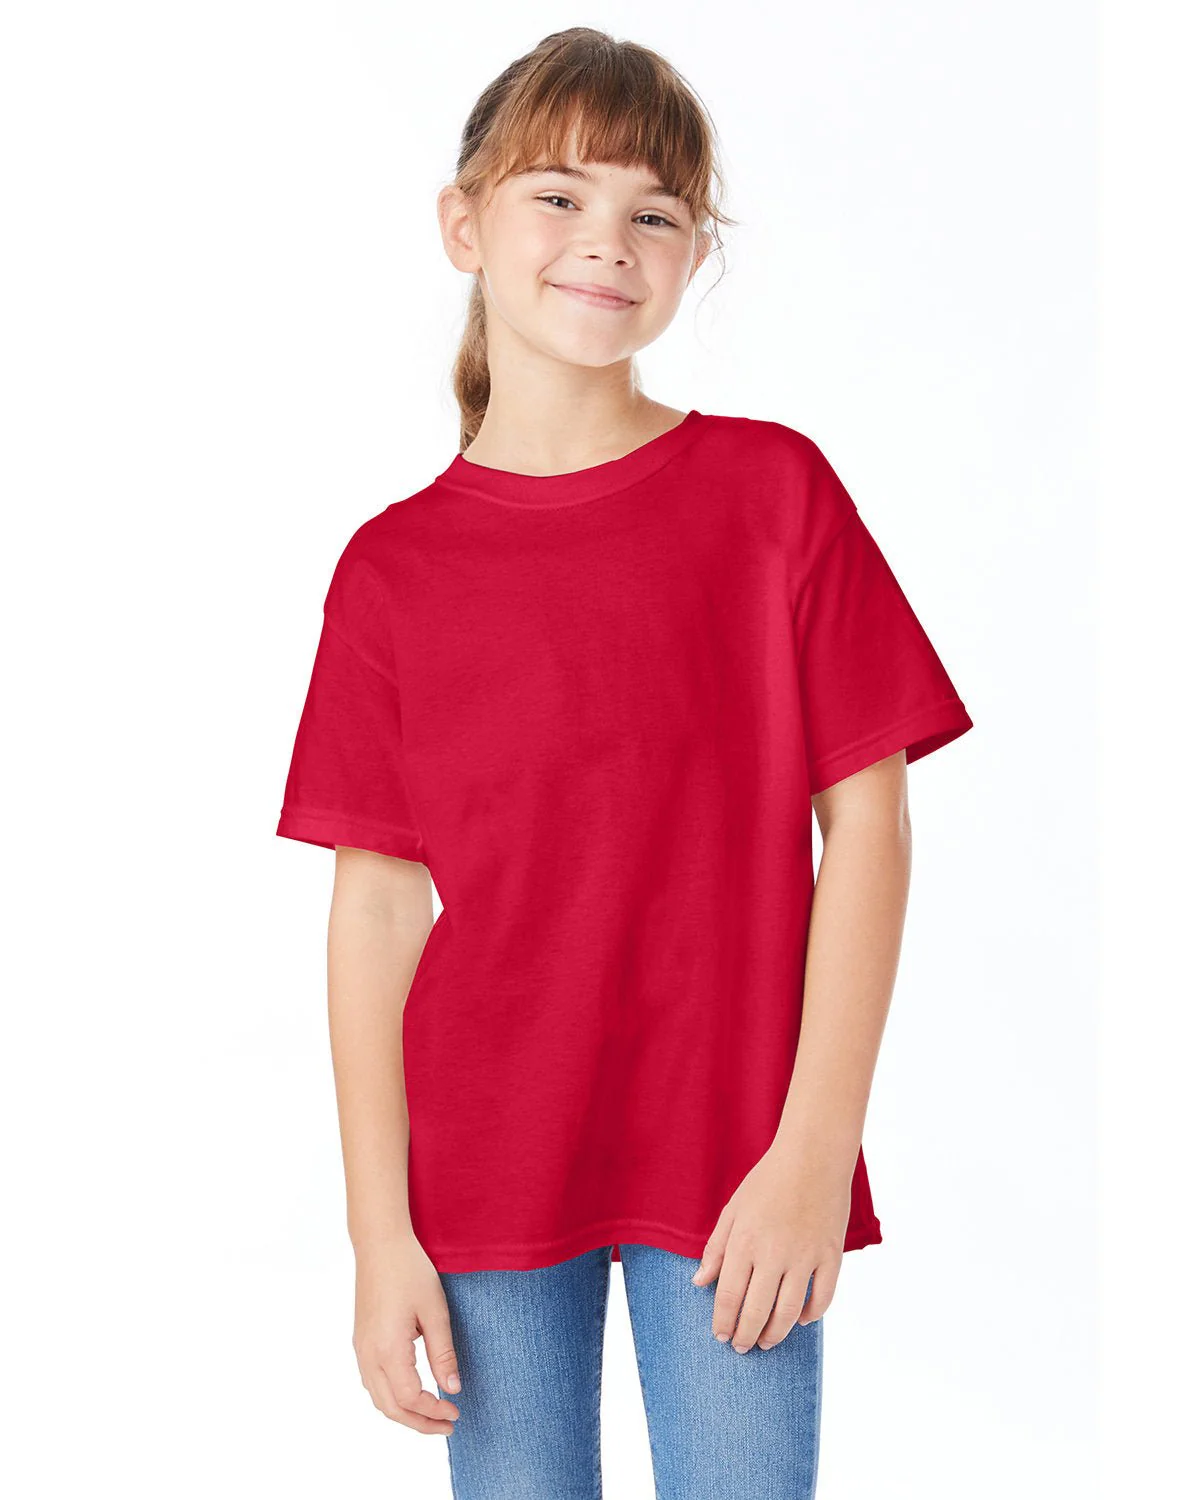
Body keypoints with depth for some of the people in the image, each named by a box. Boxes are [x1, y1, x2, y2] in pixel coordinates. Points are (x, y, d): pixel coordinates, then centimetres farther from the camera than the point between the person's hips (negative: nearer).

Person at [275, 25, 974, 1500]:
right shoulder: (393, 569, 0)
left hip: (736, 1162, -1)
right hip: (485, 1164, 1)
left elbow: (867, 825, -4)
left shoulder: (774, 491, -3)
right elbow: (378, 907, 1)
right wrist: (380, 1230, -2)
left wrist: (817, 1152, -9)